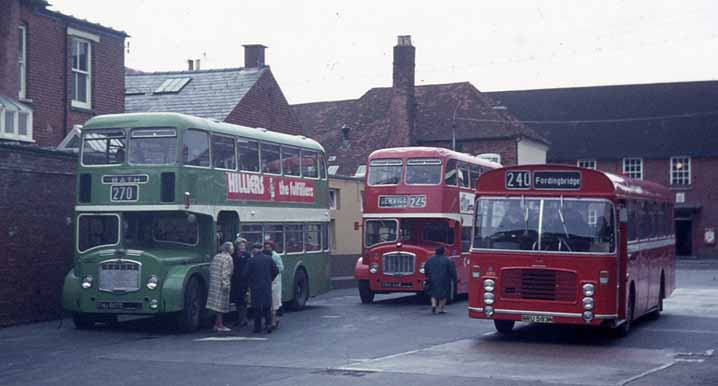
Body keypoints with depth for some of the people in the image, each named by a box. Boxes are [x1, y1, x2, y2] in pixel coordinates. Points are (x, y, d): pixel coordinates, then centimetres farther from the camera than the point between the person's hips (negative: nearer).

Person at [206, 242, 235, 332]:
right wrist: (225, 283, -14)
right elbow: (228, 272, -15)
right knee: (221, 304, -4)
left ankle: (217, 324, 16)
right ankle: (220, 325, -2)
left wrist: (212, 280, 17)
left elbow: (211, 269, 13)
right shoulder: (228, 258, -9)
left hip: (214, 283, 8)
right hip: (223, 283, -8)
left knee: (217, 304, 13)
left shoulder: (216, 256, 13)